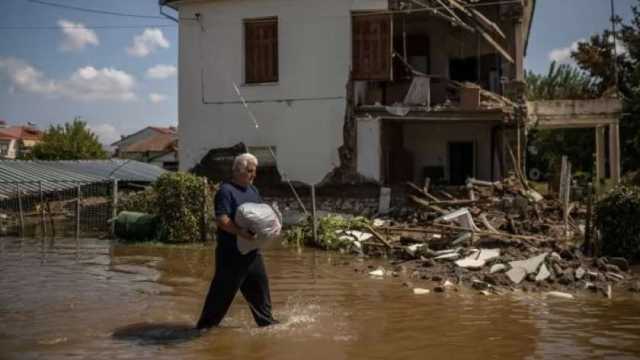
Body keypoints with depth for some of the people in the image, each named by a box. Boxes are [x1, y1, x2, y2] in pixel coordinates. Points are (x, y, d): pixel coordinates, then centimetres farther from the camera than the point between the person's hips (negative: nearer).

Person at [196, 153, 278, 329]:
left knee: (260, 284, 15)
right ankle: (206, 323, 10)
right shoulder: (226, 191, -13)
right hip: (231, 252, -8)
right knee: (224, 289, -2)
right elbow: (221, 220, -23)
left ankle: (266, 320, 28)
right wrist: (240, 232, -34)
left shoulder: (252, 190, 15)